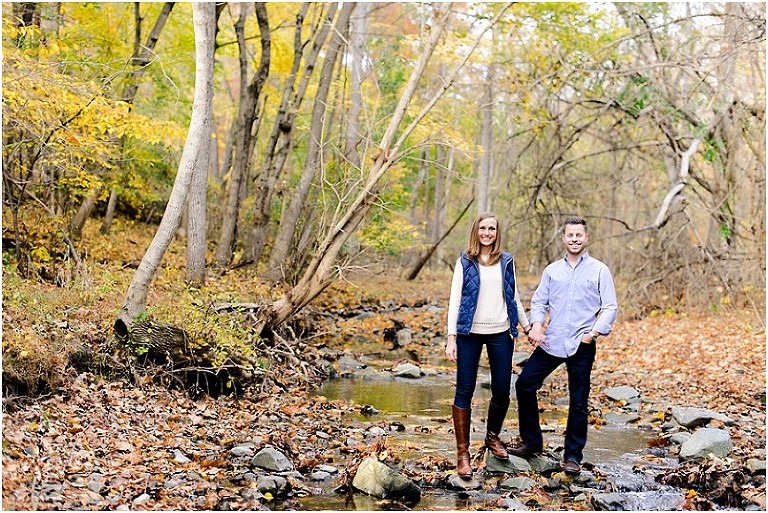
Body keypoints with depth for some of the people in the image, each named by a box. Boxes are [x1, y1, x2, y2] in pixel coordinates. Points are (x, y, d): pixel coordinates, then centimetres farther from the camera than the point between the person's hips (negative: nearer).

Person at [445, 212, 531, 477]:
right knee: (465, 390, -2)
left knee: (502, 391, 5)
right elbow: (455, 299, -2)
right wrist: (451, 337, -8)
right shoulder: (465, 262, 1)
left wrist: (527, 327, 16)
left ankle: (493, 437, 30)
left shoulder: (506, 261, 9)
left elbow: (514, 297, 17)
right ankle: (462, 451, 6)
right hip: (470, 333, -2)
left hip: (500, 333, 3)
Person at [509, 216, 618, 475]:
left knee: (578, 402, 4)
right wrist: (536, 326, -8)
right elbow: (539, 301, 10)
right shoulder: (552, 270, 9)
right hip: (551, 342, 3)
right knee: (524, 384, 0)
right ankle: (531, 441, 17)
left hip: (581, 346, -3)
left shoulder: (599, 270, 0)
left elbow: (610, 308, -2)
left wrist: (594, 333, -14)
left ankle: (573, 455, 17)